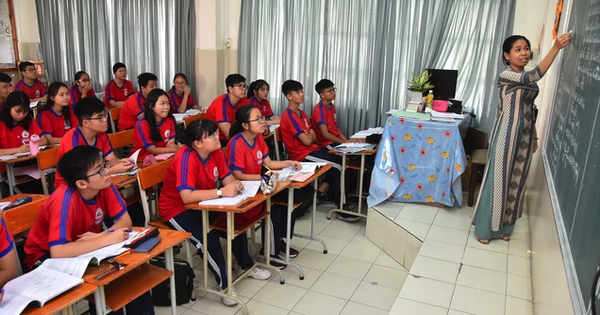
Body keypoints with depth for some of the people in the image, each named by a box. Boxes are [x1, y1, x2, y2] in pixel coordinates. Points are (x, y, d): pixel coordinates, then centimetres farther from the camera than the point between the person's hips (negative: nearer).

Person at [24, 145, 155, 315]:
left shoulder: (103, 185, -17)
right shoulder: (65, 200, -33)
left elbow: (125, 220, -10)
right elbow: (57, 251, -42)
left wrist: (101, 235, -28)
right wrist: (107, 239, -36)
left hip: (84, 248, 5)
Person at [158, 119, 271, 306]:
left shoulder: (215, 151, -8)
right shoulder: (186, 158, -31)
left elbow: (227, 177, -2)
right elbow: (187, 197, -39)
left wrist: (235, 184, -26)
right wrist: (221, 192, -40)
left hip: (202, 204, 7)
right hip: (176, 209, -7)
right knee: (209, 238, -26)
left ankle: (247, 266, 21)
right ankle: (223, 283, -3)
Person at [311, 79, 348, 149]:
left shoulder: (332, 106, 12)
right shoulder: (319, 110, -16)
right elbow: (325, 134, -20)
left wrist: (346, 140, 1)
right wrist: (344, 142, -17)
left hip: (336, 141, 8)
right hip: (327, 144, -8)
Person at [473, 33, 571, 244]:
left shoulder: (527, 80, 11)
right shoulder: (506, 76, -13)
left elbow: (529, 111, 16)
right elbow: (536, 75, -29)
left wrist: (534, 137, 18)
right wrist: (556, 47, -34)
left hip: (524, 136, 8)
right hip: (507, 135, -8)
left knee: (516, 181, 13)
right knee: (498, 180, -2)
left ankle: (504, 226, 26)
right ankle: (484, 228, 11)